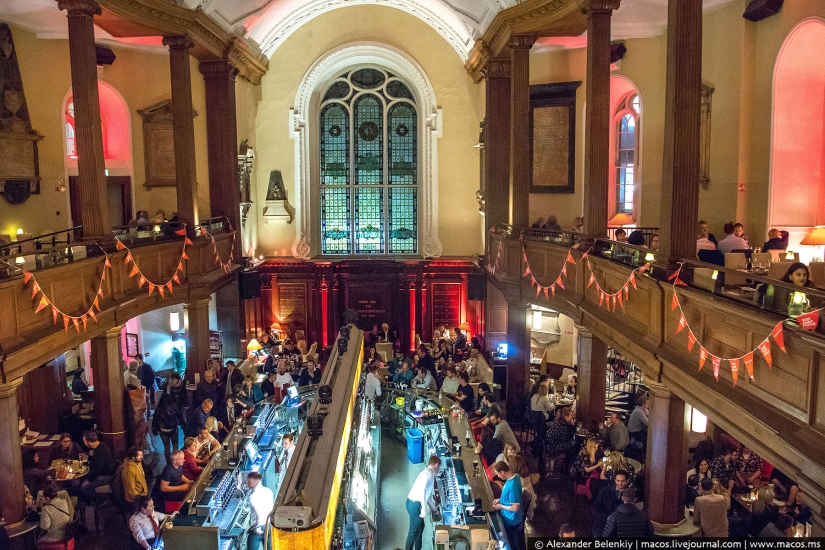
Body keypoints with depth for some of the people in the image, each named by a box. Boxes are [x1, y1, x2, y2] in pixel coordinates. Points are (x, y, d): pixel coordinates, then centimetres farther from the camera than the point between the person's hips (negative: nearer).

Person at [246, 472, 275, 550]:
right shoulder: (268, 491, 3)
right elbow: (272, 508, 8)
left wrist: (258, 527, -12)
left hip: (257, 529, -7)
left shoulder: (253, 496, -17)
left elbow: (259, 514, -23)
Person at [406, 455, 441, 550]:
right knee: (414, 530, -1)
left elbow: (428, 495, 28)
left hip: (416, 503, 10)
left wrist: (434, 509, 38)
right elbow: (421, 491, -26)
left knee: (420, 527, 20)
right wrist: (424, 509, -26)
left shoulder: (430, 474, 17)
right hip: (414, 504, -10)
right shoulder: (427, 473, -13)